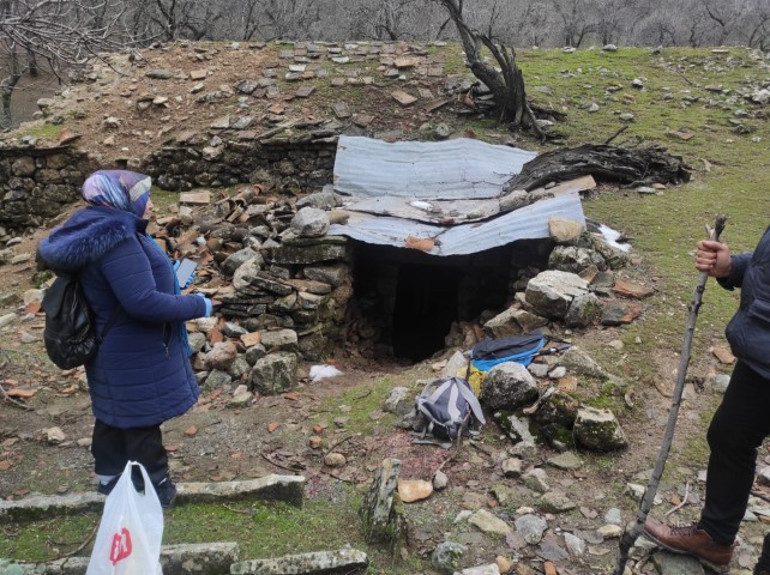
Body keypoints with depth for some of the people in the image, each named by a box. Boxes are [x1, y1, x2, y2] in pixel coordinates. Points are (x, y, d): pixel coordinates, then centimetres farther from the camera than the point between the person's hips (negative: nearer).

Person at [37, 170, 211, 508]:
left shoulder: (98, 232, 5)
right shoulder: (116, 240, -28)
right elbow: (143, 301, -32)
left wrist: (165, 277, 15)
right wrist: (196, 306, -22)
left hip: (113, 350, 10)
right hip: (135, 356, -10)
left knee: (115, 416, 23)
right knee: (143, 421, 7)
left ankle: (111, 477, 41)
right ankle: (152, 489, 23)